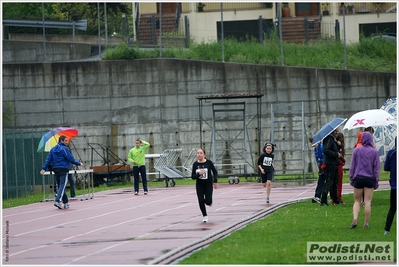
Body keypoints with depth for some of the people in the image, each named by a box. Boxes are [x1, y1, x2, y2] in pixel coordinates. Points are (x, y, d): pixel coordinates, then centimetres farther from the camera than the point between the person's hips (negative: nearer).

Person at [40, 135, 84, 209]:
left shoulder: (53, 149, 12)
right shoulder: (64, 149, -9)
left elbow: (48, 160, 8)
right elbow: (71, 159, -10)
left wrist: (44, 168, 6)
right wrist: (79, 164, 1)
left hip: (56, 170, 7)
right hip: (64, 169, -7)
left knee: (60, 186, 12)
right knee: (62, 186, -9)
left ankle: (65, 203, 15)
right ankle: (57, 201, -24)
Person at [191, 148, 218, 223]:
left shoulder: (209, 163, -11)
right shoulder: (195, 164, -7)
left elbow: (215, 172, 3)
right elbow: (193, 176, -6)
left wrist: (215, 181, -3)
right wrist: (199, 174, -25)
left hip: (208, 184, -2)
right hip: (199, 185, 2)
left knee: (208, 201, -9)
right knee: (201, 201, -4)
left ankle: (209, 202, 30)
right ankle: (204, 216, 17)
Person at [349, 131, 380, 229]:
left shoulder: (356, 150, 0)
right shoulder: (374, 152, 0)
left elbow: (352, 166, 3)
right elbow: (376, 168, 2)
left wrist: (351, 179, 12)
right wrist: (376, 181, 8)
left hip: (358, 178, 0)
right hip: (369, 179, 0)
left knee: (357, 201, 9)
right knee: (367, 202, 2)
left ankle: (355, 218, -14)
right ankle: (366, 223, 3)